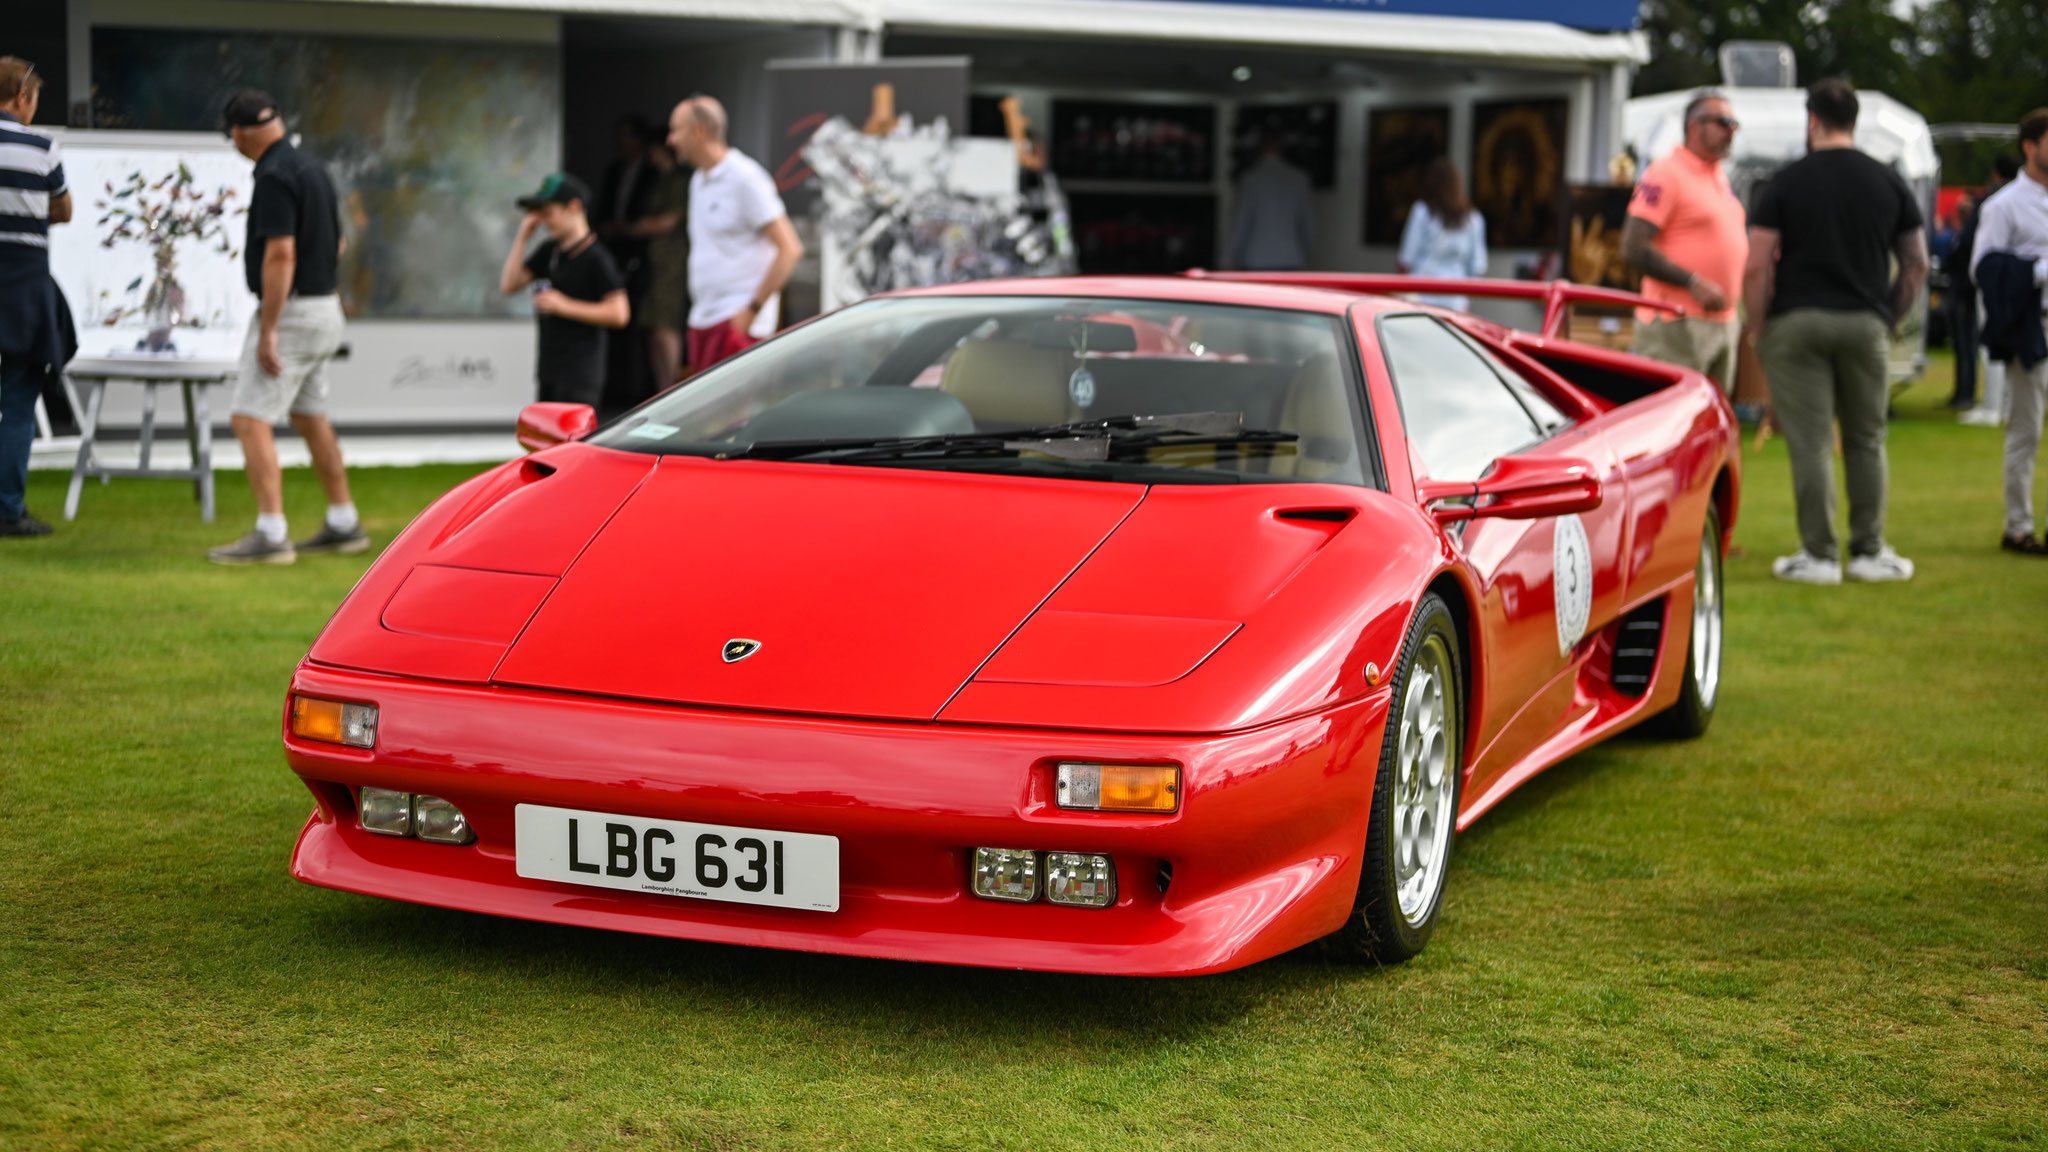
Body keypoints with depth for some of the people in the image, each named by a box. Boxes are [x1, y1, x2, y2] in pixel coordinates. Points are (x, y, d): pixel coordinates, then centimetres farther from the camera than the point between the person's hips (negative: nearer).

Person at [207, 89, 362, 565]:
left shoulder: (275, 176, -18)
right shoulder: (312, 167, 11)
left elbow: (281, 255, -24)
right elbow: (335, 245, 18)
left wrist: (268, 331, -23)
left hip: (291, 312, -9)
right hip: (325, 308, 9)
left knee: (250, 420, -9)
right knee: (311, 419, 19)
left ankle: (270, 535, -14)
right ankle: (344, 525, 25)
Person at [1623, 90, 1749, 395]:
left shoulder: (1720, 177, 18)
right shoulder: (1665, 174, -10)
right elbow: (1633, 248, -18)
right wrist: (1694, 283, -22)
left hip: (1723, 323, 9)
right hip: (1676, 326, -9)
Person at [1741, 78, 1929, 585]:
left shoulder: (1785, 183, -2)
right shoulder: (1889, 183, 7)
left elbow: (1756, 267, -8)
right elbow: (1917, 264, 8)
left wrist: (1759, 325, 2)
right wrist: (1889, 315, 17)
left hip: (1797, 321, -2)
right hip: (1865, 322, 3)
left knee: (1810, 442, -1)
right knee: (1866, 439, 13)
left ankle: (1819, 555, 1)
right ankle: (1869, 551, 14)